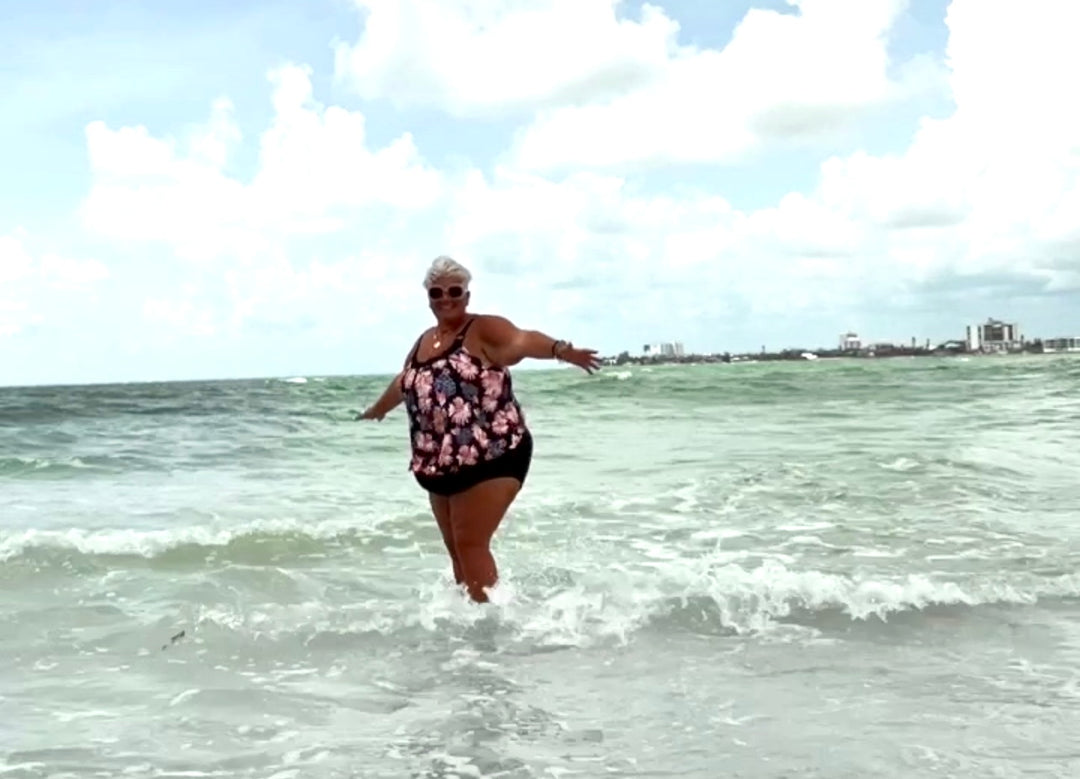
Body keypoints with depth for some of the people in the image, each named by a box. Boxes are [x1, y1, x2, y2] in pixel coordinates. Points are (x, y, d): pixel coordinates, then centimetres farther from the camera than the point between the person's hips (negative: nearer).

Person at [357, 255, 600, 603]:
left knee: (470, 545, -11)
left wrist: (560, 350, -49)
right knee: (457, 549, 11)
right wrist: (377, 409, 53)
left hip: (491, 457, -8)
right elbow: (404, 382, 35)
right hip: (442, 465, 8)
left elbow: (522, 340, -28)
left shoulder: (483, 329, -7)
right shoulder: (424, 341, 16)